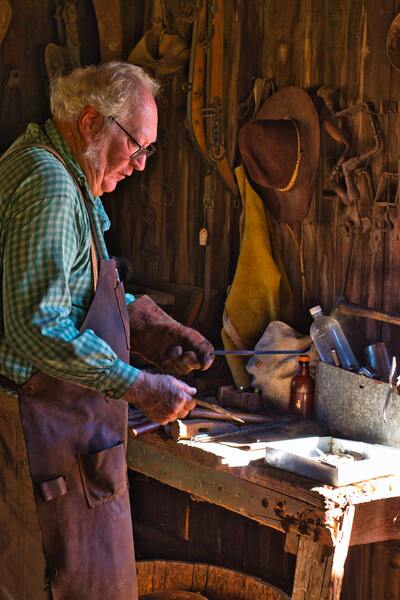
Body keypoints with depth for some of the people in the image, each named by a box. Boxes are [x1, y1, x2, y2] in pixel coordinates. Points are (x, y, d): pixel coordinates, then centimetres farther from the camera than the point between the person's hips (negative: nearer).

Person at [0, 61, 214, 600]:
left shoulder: (55, 171, 15)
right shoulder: (48, 184, -20)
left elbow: (89, 287, 26)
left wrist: (149, 325, 11)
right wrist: (139, 387, -21)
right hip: (46, 430, -11)